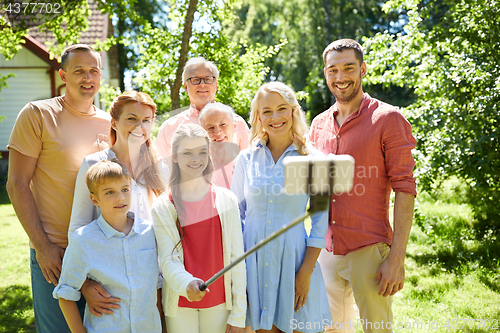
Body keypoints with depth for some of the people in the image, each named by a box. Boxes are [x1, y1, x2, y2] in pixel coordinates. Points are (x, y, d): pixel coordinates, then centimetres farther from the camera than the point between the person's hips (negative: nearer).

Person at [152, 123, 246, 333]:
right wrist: (187, 284, -30)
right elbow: (167, 260, -8)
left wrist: (238, 316, -3)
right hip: (180, 307, -1)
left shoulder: (226, 200, -1)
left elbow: (236, 258, -1)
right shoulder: (162, 207, -3)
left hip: (220, 304, 1)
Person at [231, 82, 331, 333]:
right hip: (253, 257, 2)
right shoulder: (246, 159, 3)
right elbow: (235, 214, 9)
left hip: (293, 255, -1)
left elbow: (320, 223, -2)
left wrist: (306, 272, -8)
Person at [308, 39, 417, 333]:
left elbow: (405, 188, -10)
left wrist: (397, 257, -16)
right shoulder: (319, 124, 11)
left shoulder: (387, 119, -6)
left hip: (369, 250, -5)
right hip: (326, 251, 5)